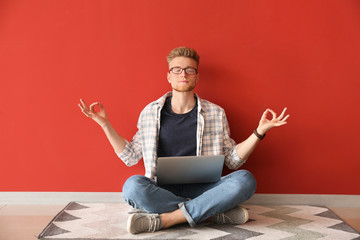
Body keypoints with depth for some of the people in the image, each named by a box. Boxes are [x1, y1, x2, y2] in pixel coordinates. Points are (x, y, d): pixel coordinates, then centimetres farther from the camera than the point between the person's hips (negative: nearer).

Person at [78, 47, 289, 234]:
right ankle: (216, 213, -23)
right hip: (161, 190, 0)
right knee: (133, 185, -33)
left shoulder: (215, 113, 9)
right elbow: (130, 157, 13)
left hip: (201, 189, 1)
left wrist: (260, 131, 0)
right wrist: (106, 125, 6)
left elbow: (233, 159, 11)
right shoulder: (151, 112, 9)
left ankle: (164, 219, -28)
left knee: (245, 180, -27)